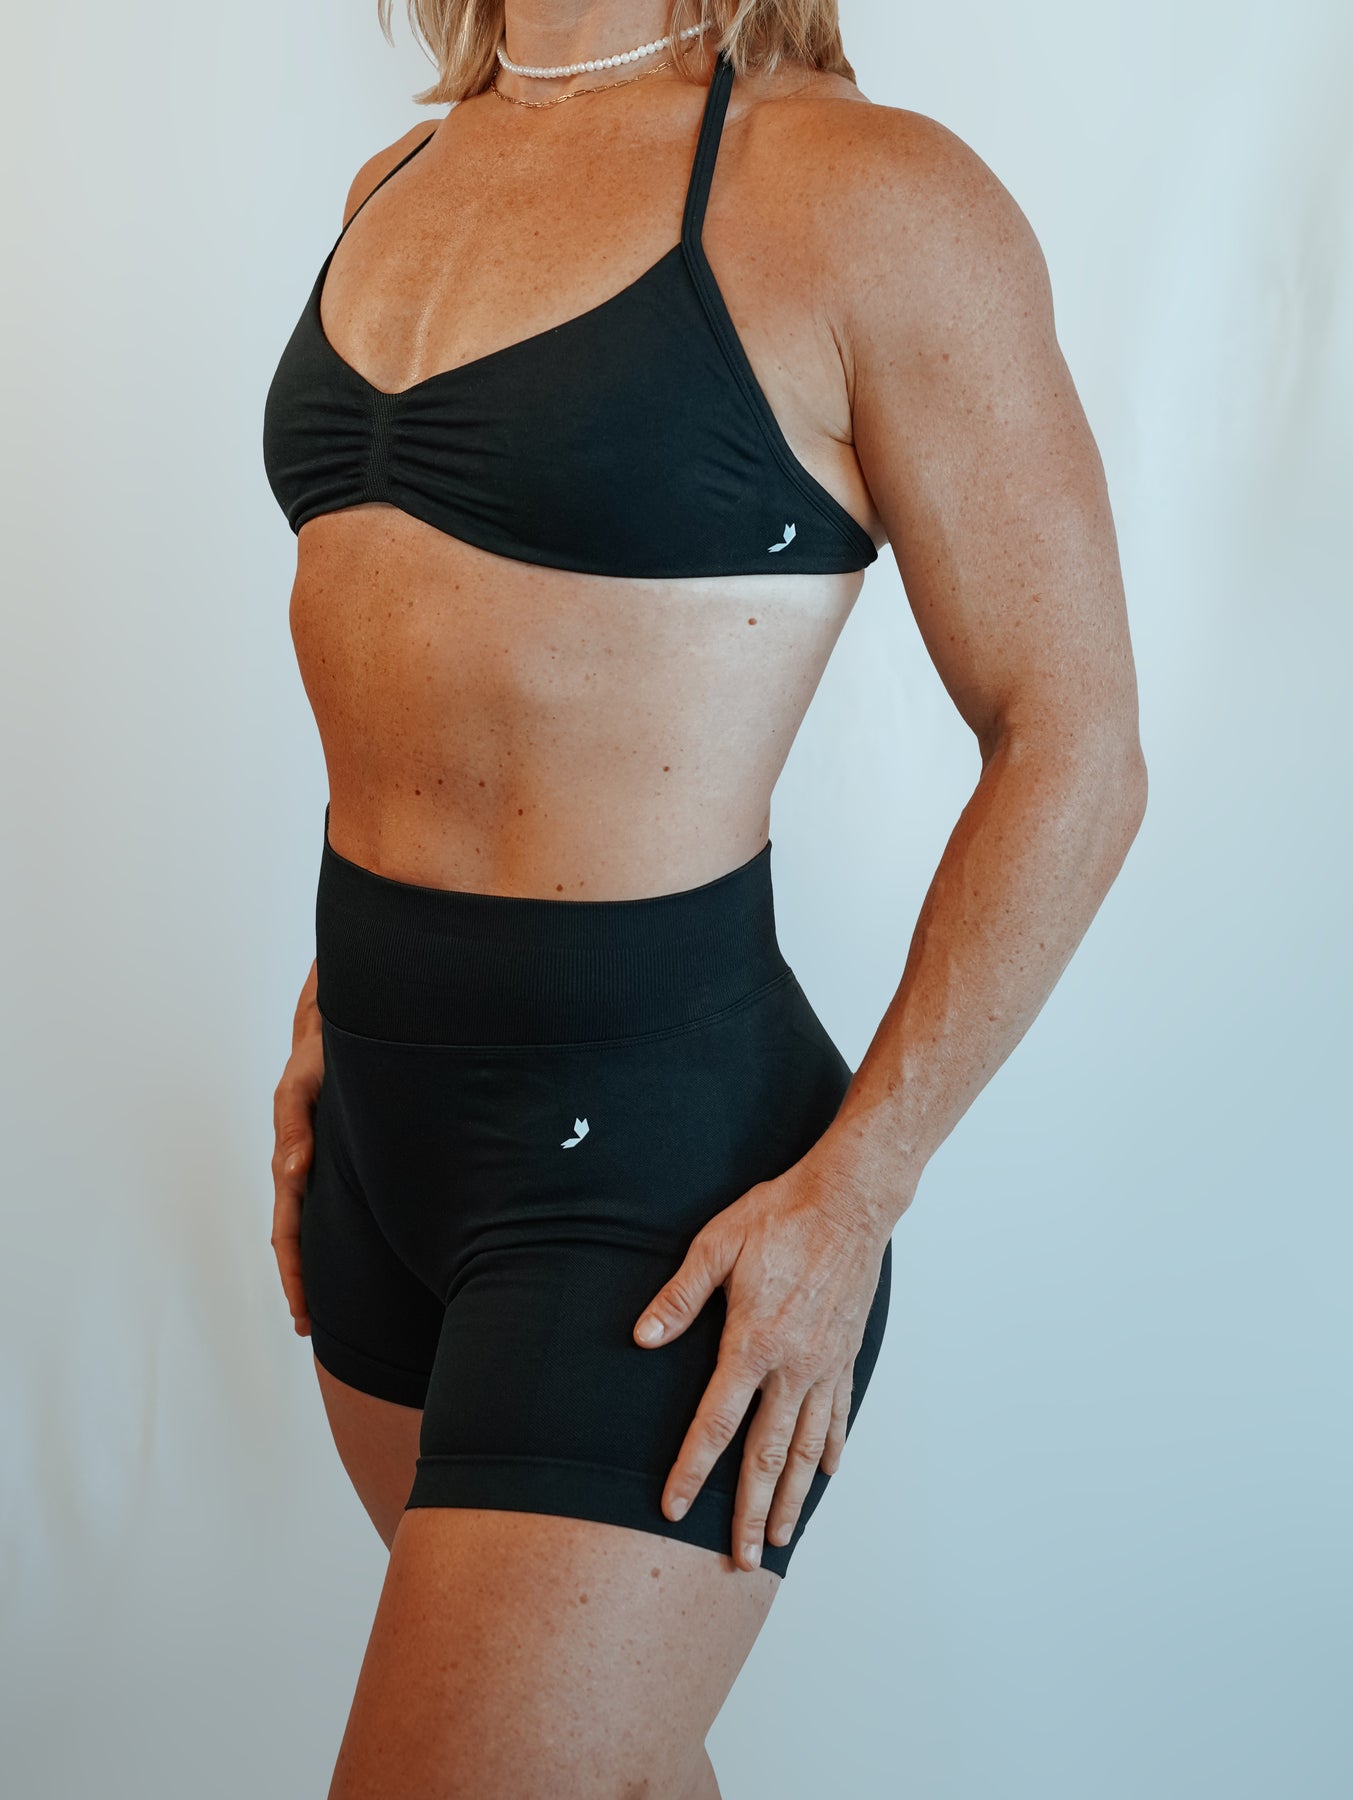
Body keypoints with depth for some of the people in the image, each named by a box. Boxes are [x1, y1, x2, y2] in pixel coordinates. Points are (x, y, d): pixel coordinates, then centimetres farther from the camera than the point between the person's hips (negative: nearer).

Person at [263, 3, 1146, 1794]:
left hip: (647, 1130, -7)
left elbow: (1072, 746, -11)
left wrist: (856, 1193, -15)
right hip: (386, 1112, 7)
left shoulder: (869, 196, -12)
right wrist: (335, 999, 16)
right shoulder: (397, 186, 10)